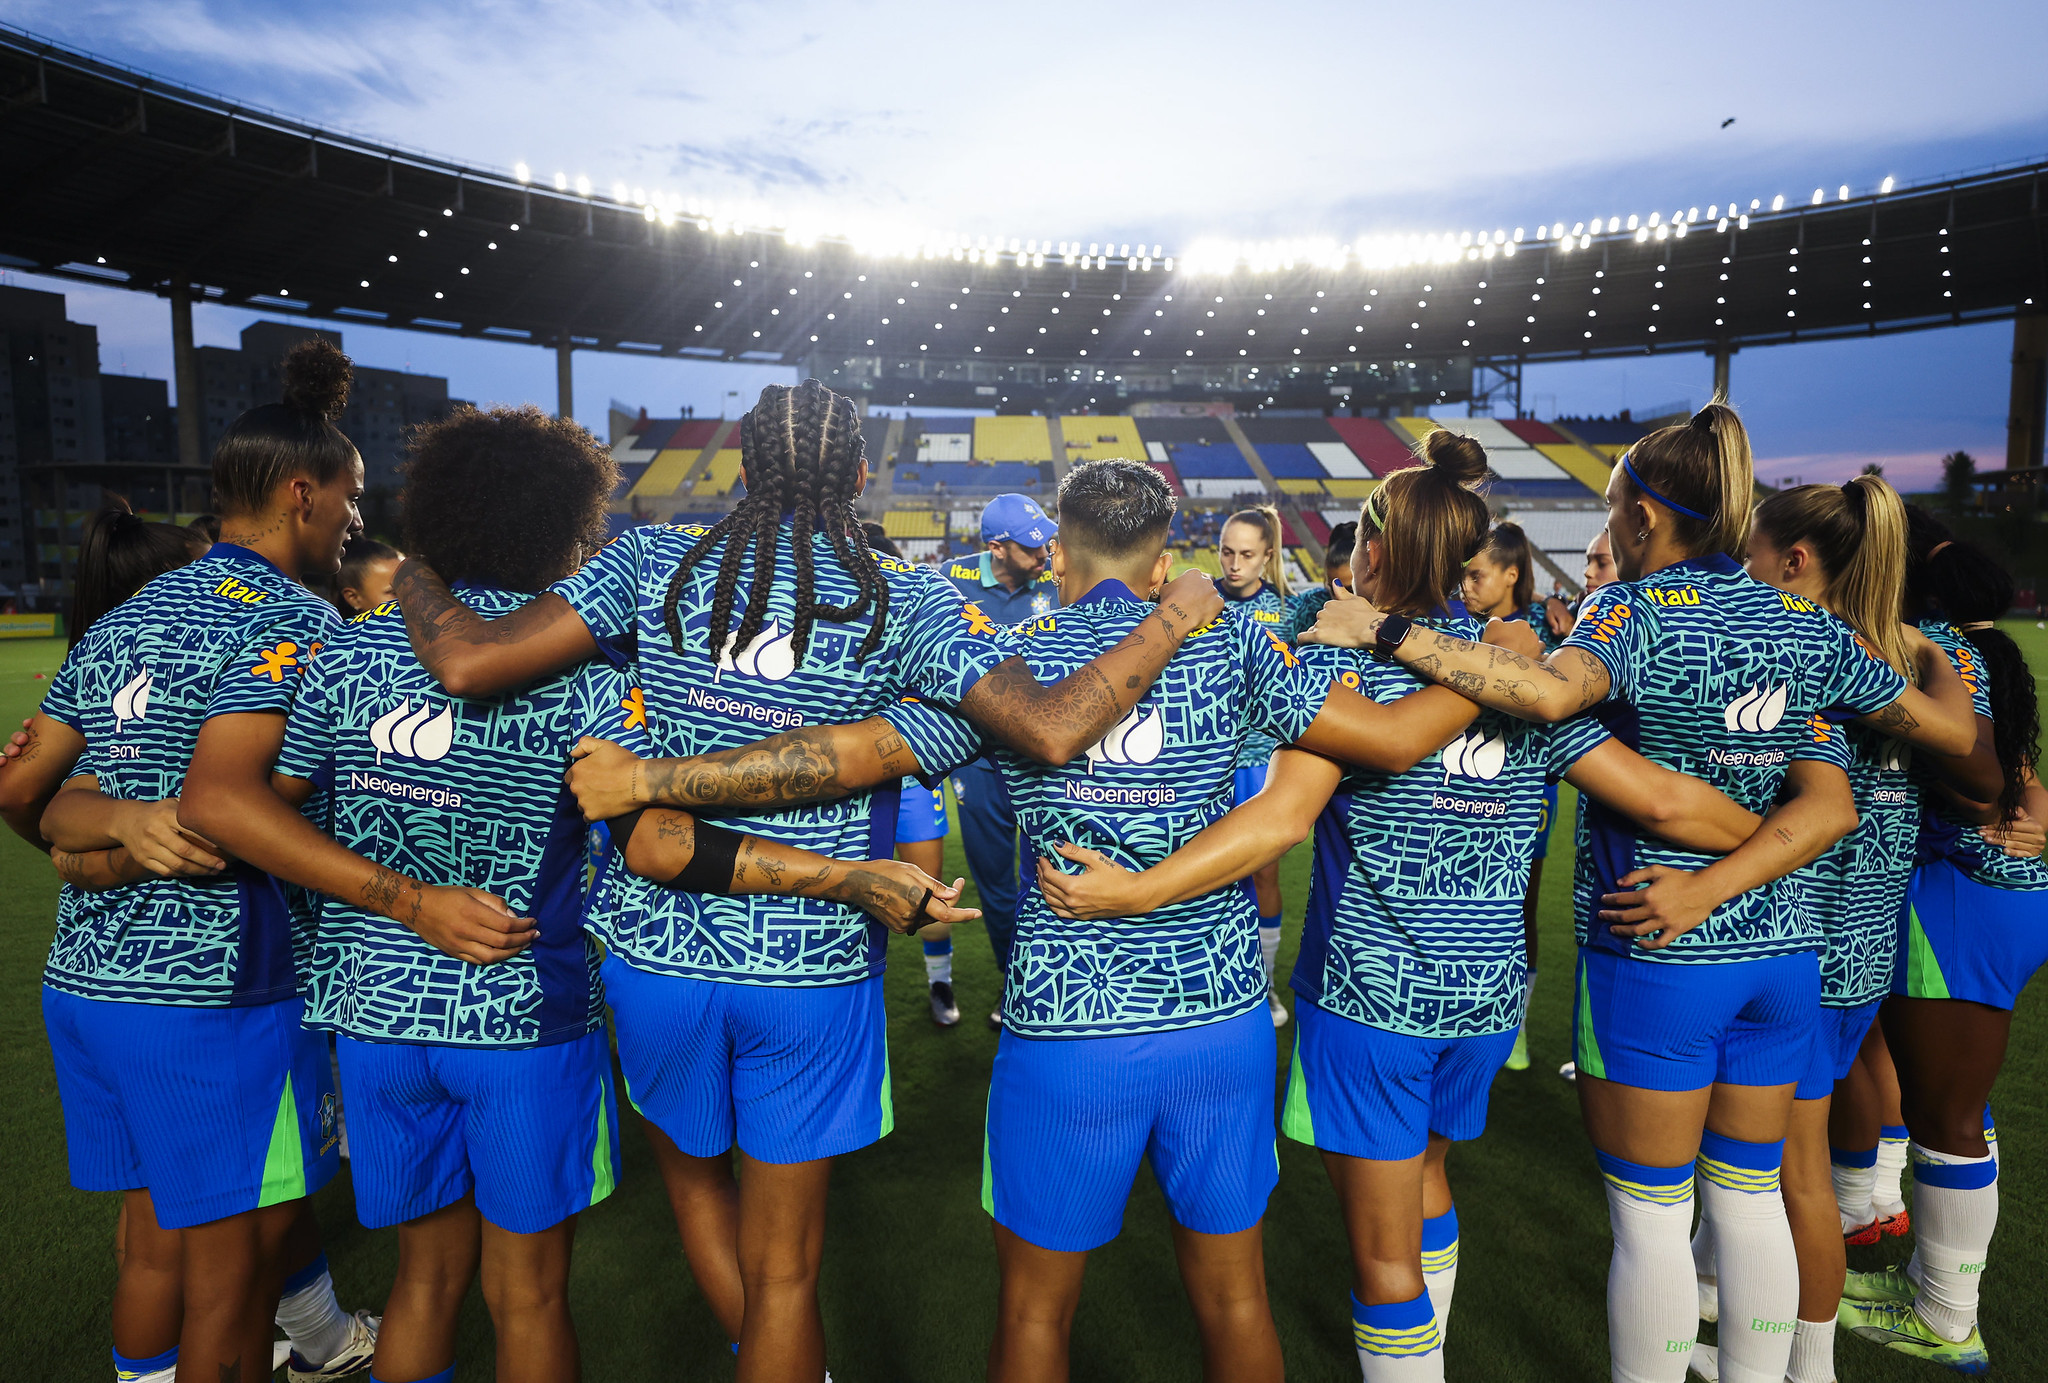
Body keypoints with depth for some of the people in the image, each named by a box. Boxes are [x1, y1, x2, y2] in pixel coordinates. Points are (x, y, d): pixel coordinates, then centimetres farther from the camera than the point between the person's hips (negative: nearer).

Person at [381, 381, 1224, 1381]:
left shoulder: (653, 563, -5)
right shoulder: (907, 605, -9)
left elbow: (469, 665, -9)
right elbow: (1052, 731, -20)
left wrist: (418, 582, 13)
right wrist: (1172, 620, -4)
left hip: (659, 953, 2)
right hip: (814, 967, -1)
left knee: (693, 1167, 31)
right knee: (783, 1268, 15)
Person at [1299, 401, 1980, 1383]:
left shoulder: (1639, 610, -13)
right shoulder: (1806, 626, 6)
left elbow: (1551, 691, -35)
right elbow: (1957, 732, 11)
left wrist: (1384, 632, -31)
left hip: (1655, 958, -6)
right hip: (1781, 949, 7)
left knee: (1651, 1216, 7)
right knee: (1752, 1199, 19)